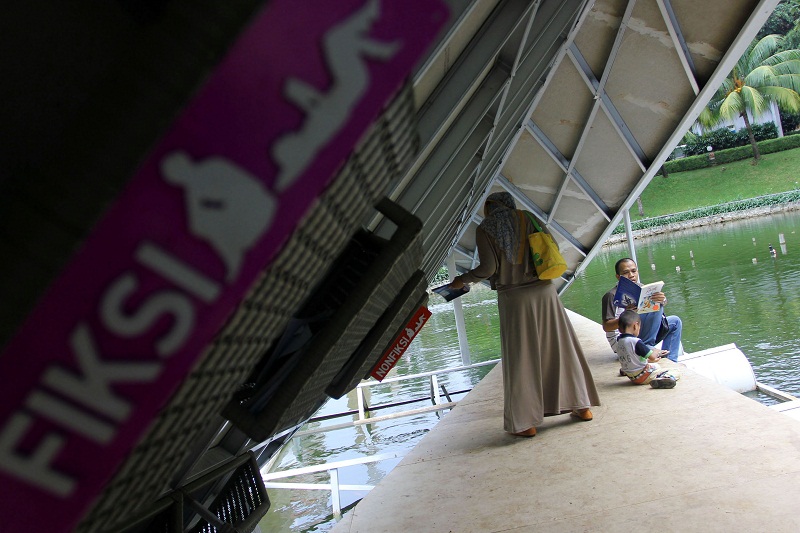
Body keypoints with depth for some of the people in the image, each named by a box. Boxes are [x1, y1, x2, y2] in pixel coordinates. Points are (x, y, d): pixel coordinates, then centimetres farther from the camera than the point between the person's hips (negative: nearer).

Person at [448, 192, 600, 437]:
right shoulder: (526, 218, 8)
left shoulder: (485, 228, -2)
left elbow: (488, 267, -10)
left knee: (520, 358, 3)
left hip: (512, 297, -3)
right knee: (560, 349, 12)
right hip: (544, 291, 4)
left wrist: (462, 279, 5)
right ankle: (582, 406, 21)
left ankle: (525, 423, 7)